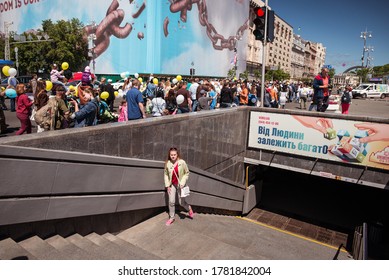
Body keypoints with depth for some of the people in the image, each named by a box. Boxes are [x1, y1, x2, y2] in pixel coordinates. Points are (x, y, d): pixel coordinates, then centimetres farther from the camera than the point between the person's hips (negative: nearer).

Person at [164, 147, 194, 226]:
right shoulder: (167, 163, -8)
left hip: (180, 185, -2)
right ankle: (172, 218, 21)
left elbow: (187, 173, -6)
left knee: (181, 202, 6)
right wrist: (167, 185, -3)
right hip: (172, 185, 2)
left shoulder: (182, 162, -15)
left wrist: (183, 183, -14)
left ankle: (189, 209, 38)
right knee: (171, 202, 1)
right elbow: (166, 175, 1)